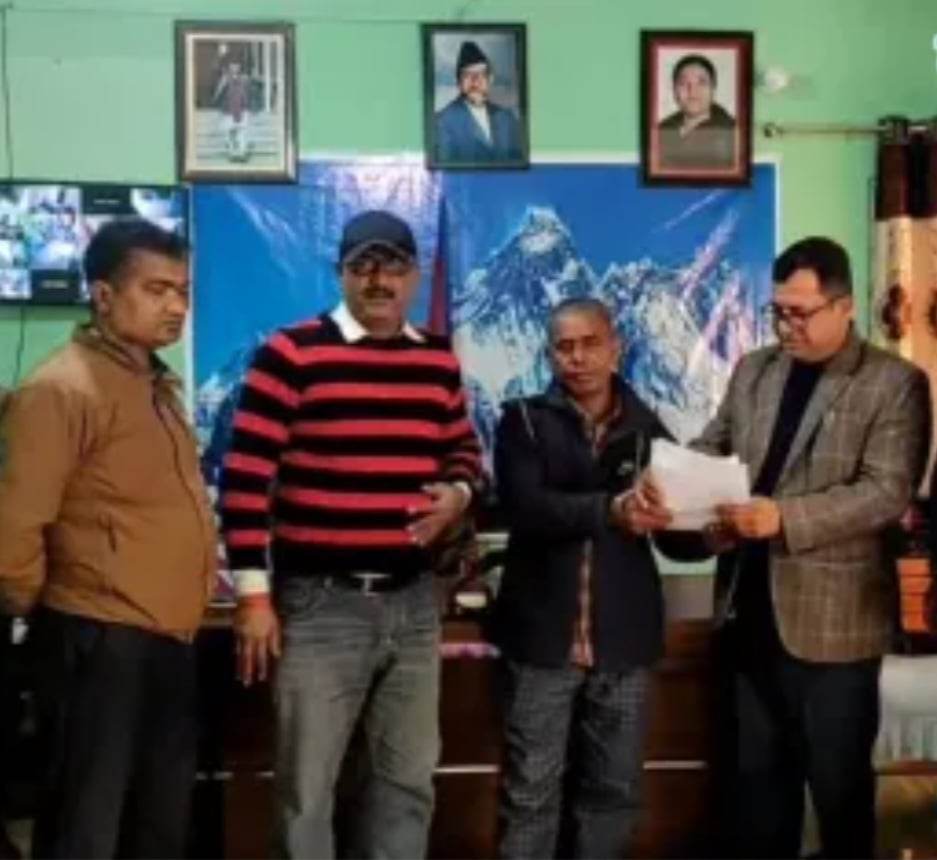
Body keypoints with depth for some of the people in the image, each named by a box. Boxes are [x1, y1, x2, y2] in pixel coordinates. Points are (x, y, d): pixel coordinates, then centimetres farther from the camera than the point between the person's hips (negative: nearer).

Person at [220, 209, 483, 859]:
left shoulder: (439, 360, 9)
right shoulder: (290, 353, -8)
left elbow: (464, 451, 22)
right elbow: (245, 478, -9)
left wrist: (457, 495, -2)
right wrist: (253, 594, -11)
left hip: (413, 601, 5)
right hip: (319, 603, -5)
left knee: (410, 776, 15)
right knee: (307, 786, 5)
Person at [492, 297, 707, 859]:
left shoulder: (647, 430, 7)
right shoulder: (524, 422, 0)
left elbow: (680, 536, 6)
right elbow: (526, 508, -17)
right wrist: (610, 510, -32)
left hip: (623, 640, 3)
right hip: (543, 636, -2)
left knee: (614, 791, 11)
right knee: (531, 793, 4)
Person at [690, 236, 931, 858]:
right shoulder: (753, 370, 10)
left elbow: (887, 493, -17)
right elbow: (712, 447, 13)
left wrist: (784, 517, -27)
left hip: (832, 616, -5)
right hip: (752, 608, 5)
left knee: (838, 781, 9)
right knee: (756, 772, 17)